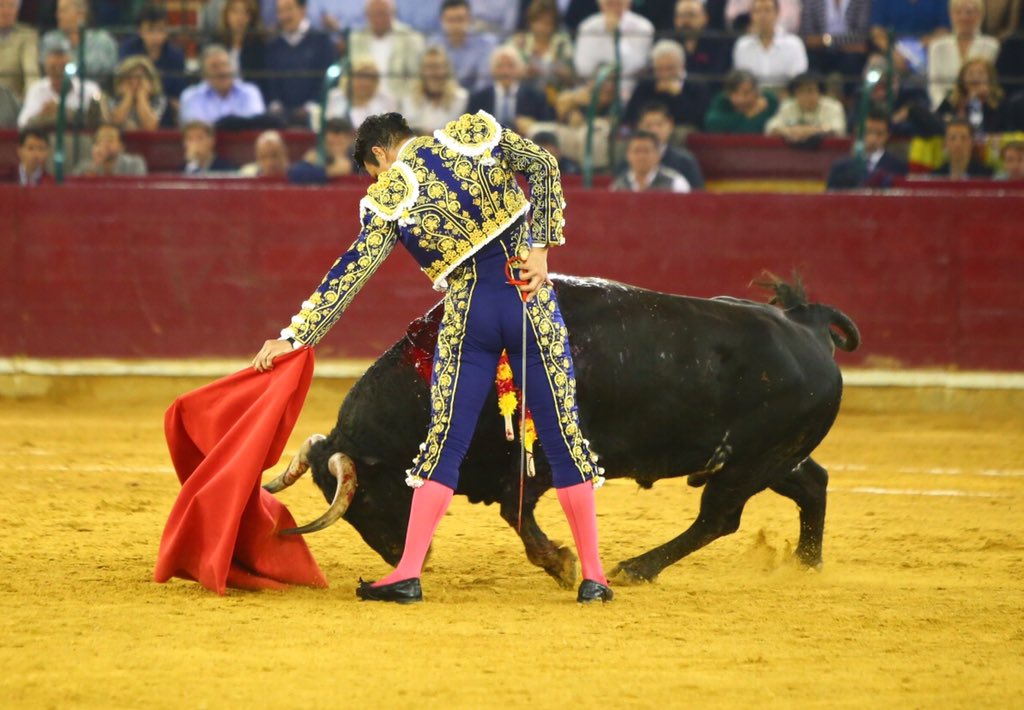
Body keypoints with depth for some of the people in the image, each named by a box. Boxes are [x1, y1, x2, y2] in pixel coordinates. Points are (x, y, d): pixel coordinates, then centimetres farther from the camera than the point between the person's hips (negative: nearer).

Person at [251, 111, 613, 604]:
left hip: (468, 312, -1)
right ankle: (592, 576, 7)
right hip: (531, 299, 1)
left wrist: (294, 336, 3)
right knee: (563, 437, 6)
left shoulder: (388, 199, 2)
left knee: (445, 444, 8)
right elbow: (542, 166, -3)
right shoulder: (473, 134, 7)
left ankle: (408, 575, 4)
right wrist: (541, 247, -4)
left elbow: (349, 275, 0)